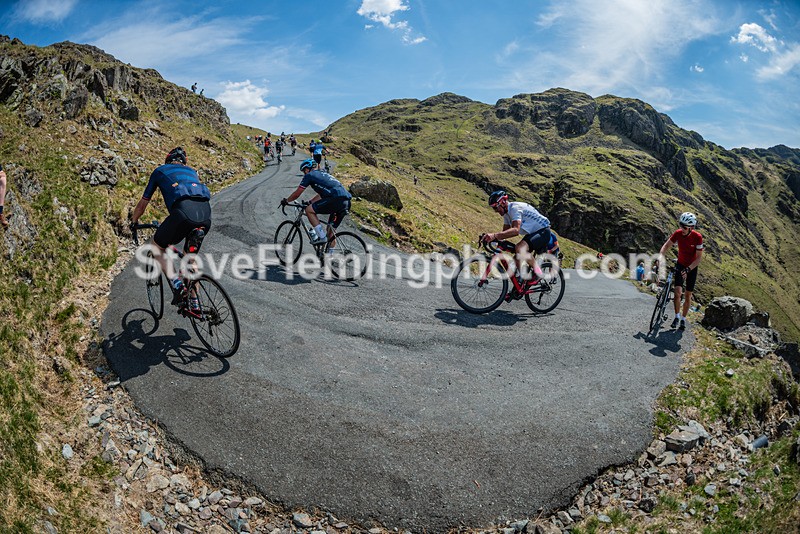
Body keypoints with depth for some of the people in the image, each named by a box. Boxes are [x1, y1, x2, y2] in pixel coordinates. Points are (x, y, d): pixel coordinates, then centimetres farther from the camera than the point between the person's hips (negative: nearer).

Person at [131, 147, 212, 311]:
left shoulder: (160, 171, 28)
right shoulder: (191, 171, 37)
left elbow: (143, 204, 35)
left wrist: (133, 222, 52)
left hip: (183, 210, -4)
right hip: (206, 212, 4)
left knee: (157, 246, 20)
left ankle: (175, 281, -2)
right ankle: (194, 302, 23)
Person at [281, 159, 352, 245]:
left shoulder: (309, 175, 8)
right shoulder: (323, 174, 32)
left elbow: (297, 193, 14)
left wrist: (286, 201, 29)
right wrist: (309, 202, 50)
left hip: (336, 199, -9)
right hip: (347, 202, 9)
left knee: (309, 210, 1)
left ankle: (322, 237, -2)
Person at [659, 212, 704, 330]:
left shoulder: (697, 237, -24)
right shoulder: (678, 233, -18)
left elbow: (699, 258, -21)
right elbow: (666, 246, -11)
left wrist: (688, 269, -31)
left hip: (692, 267, -1)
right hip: (680, 265, 1)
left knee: (688, 295, 6)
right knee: (678, 292, -12)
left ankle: (683, 319, 21)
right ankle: (677, 316, 6)